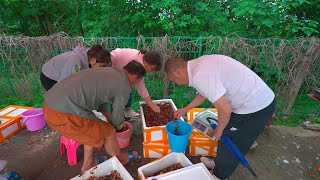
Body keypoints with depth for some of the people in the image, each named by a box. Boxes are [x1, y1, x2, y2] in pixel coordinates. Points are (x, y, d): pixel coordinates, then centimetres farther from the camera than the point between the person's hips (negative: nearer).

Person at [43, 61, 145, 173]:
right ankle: (120, 159, 37)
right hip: (63, 115, -8)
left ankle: (88, 164, 42)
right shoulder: (124, 87, -7)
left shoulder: (106, 70, 16)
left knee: (93, 129, 25)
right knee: (109, 132, 10)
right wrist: (119, 126, 29)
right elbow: (117, 118, 5)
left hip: (50, 104, 9)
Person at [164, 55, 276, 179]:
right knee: (225, 137, 23)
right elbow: (205, 94, 17)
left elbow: (225, 110, -28)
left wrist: (219, 130, -7)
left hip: (256, 107, -9)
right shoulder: (199, 65, 3)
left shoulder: (200, 76, -28)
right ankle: (219, 163, 46)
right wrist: (185, 110, 24)